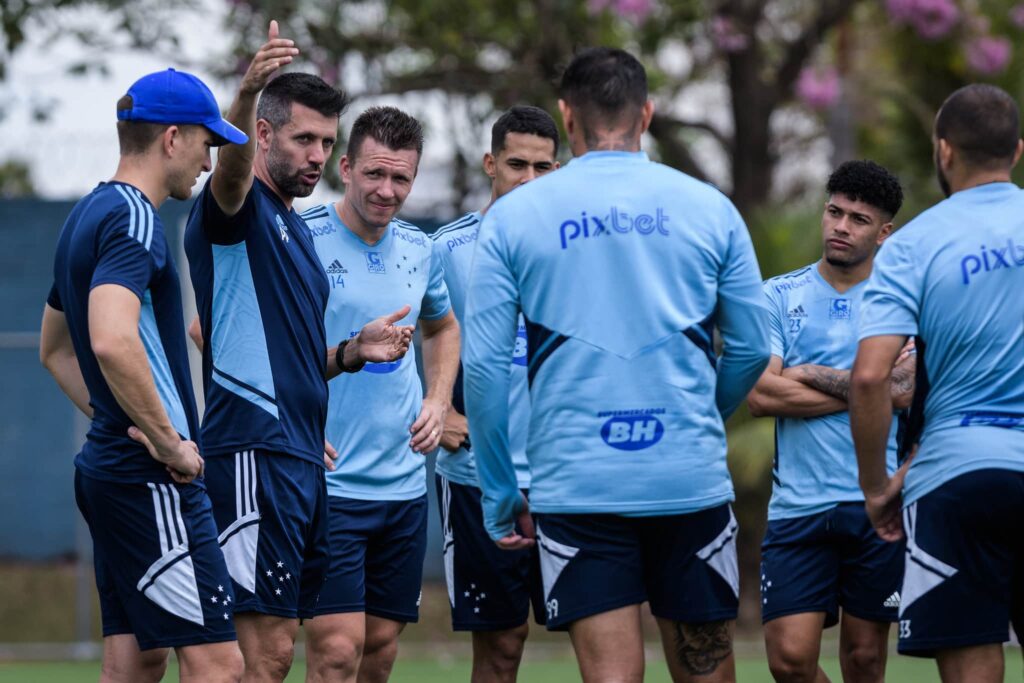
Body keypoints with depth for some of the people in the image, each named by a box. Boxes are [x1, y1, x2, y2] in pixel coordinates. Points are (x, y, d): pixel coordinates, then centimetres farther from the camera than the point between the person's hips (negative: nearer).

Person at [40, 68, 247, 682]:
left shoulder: (87, 216, 18)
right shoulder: (133, 218, -14)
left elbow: (55, 348, 30)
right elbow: (112, 341, -30)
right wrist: (169, 442, -21)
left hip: (109, 467, 10)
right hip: (152, 480, -10)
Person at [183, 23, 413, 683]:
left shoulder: (297, 229, 22)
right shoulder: (239, 209, -5)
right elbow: (231, 167, -31)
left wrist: (352, 352, 11)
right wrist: (247, 91, -51)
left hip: (304, 457, 9)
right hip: (254, 454, -9)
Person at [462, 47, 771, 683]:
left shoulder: (513, 216, 2)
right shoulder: (708, 207, 5)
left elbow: (483, 366, 0)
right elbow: (753, 349, 8)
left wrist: (501, 498, 8)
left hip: (576, 486, -1)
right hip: (691, 481, 1)